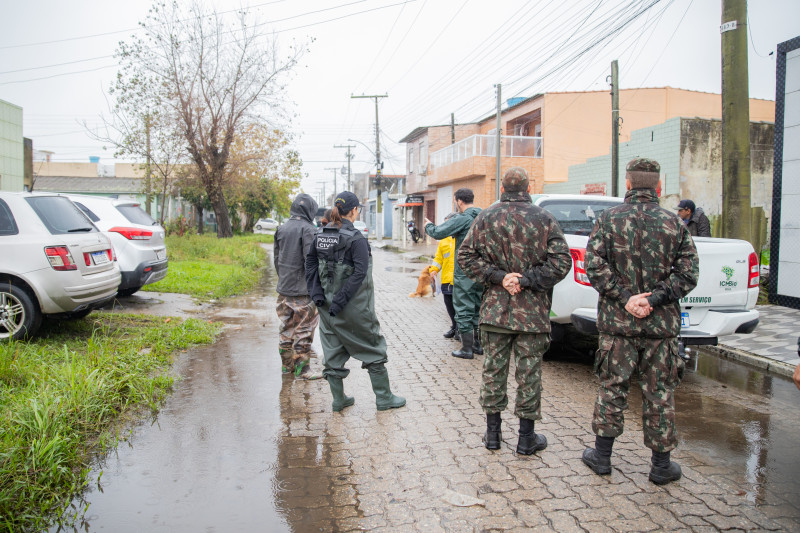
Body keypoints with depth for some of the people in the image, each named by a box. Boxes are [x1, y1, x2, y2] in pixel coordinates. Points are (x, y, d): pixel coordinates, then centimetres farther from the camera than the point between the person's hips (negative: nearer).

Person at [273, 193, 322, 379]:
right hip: (303, 289, -7)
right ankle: (301, 368, 7)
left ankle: (286, 364, 25)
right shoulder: (308, 229, -13)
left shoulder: (281, 229, 8)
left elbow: (276, 257, 13)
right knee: (304, 329, 2)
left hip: (284, 288, 7)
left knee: (287, 327, 16)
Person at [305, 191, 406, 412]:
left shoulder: (320, 236, 3)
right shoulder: (355, 238, -16)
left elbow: (310, 264, 5)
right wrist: (341, 301, -19)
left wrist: (317, 294, 2)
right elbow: (359, 273, -23)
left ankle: (338, 399, 22)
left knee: (333, 352, 14)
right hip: (354, 307, -6)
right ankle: (384, 398, 18)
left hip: (328, 305, 6)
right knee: (372, 349, 9)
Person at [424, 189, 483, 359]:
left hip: (464, 272, -7)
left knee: (464, 310, 0)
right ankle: (478, 344, 25)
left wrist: (428, 225, 5)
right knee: (478, 308, 17)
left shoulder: (462, 219, -15)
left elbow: (437, 233, -16)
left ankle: (467, 349, 4)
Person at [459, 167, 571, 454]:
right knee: (529, 372, 7)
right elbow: (561, 261, -10)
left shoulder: (485, 217, 2)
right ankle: (527, 437, 17)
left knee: (493, 369, 11)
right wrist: (526, 280, -10)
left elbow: (466, 255, -1)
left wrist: (498, 277, -6)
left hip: (495, 309, 2)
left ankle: (492, 433, 21)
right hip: (532, 311, -2)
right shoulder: (545, 219, -3)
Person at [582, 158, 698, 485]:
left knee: (612, 387, 11)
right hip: (661, 324, 1)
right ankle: (661, 465, 20)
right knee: (659, 393, 9)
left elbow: (594, 265, -11)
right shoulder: (675, 224, 1)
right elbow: (687, 274, -5)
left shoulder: (608, 220, -2)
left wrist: (625, 299, -11)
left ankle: (602, 455, 20)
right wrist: (653, 299, -10)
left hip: (617, 322, 0)